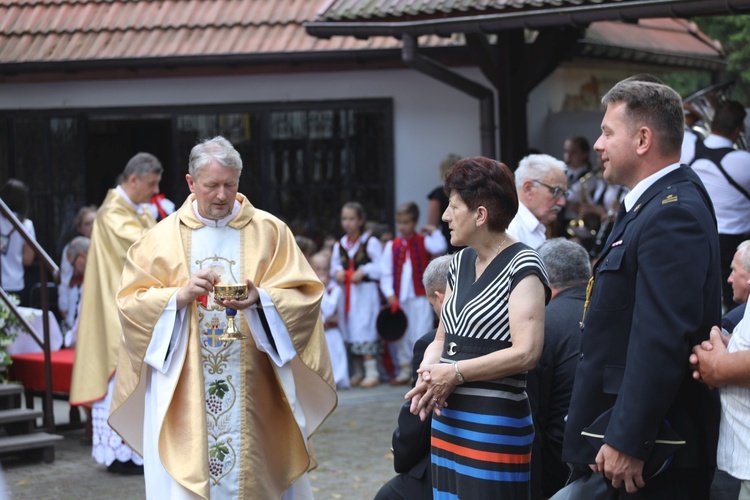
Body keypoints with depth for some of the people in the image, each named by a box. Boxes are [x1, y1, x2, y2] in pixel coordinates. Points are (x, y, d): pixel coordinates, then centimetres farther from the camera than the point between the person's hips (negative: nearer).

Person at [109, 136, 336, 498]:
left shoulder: (270, 231, 4)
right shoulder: (162, 238, 5)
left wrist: (261, 299, -20)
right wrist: (180, 295, -16)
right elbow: (130, 302, 0)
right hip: (183, 395, 0)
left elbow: (304, 296, -2)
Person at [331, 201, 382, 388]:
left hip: (365, 291, -6)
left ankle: (372, 372, -7)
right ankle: (358, 372, 16)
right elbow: (335, 265, 14)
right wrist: (337, 272, -8)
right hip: (346, 293, 6)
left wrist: (364, 271, -20)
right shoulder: (339, 245, 12)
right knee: (350, 332, 7)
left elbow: (380, 267, -7)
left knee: (365, 329, -11)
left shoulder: (371, 242, -5)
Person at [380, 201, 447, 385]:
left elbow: (440, 248, -21)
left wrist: (435, 232, -16)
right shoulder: (392, 246, 6)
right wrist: (389, 295, -6)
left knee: (420, 333, -5)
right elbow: (386, 273, 3)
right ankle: (404, 370, 21)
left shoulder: (424, 242, 0)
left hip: (421, 297, -3)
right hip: (399, 299, 4)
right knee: (401, 335, 10)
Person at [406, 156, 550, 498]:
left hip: (495, 425, -7)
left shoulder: (522, 267, -10)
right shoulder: (461, 263, 13)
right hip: (447, 417, 7)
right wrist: (428, 374, -8)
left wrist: (454, 373, -16)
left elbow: (526, 353, -20)